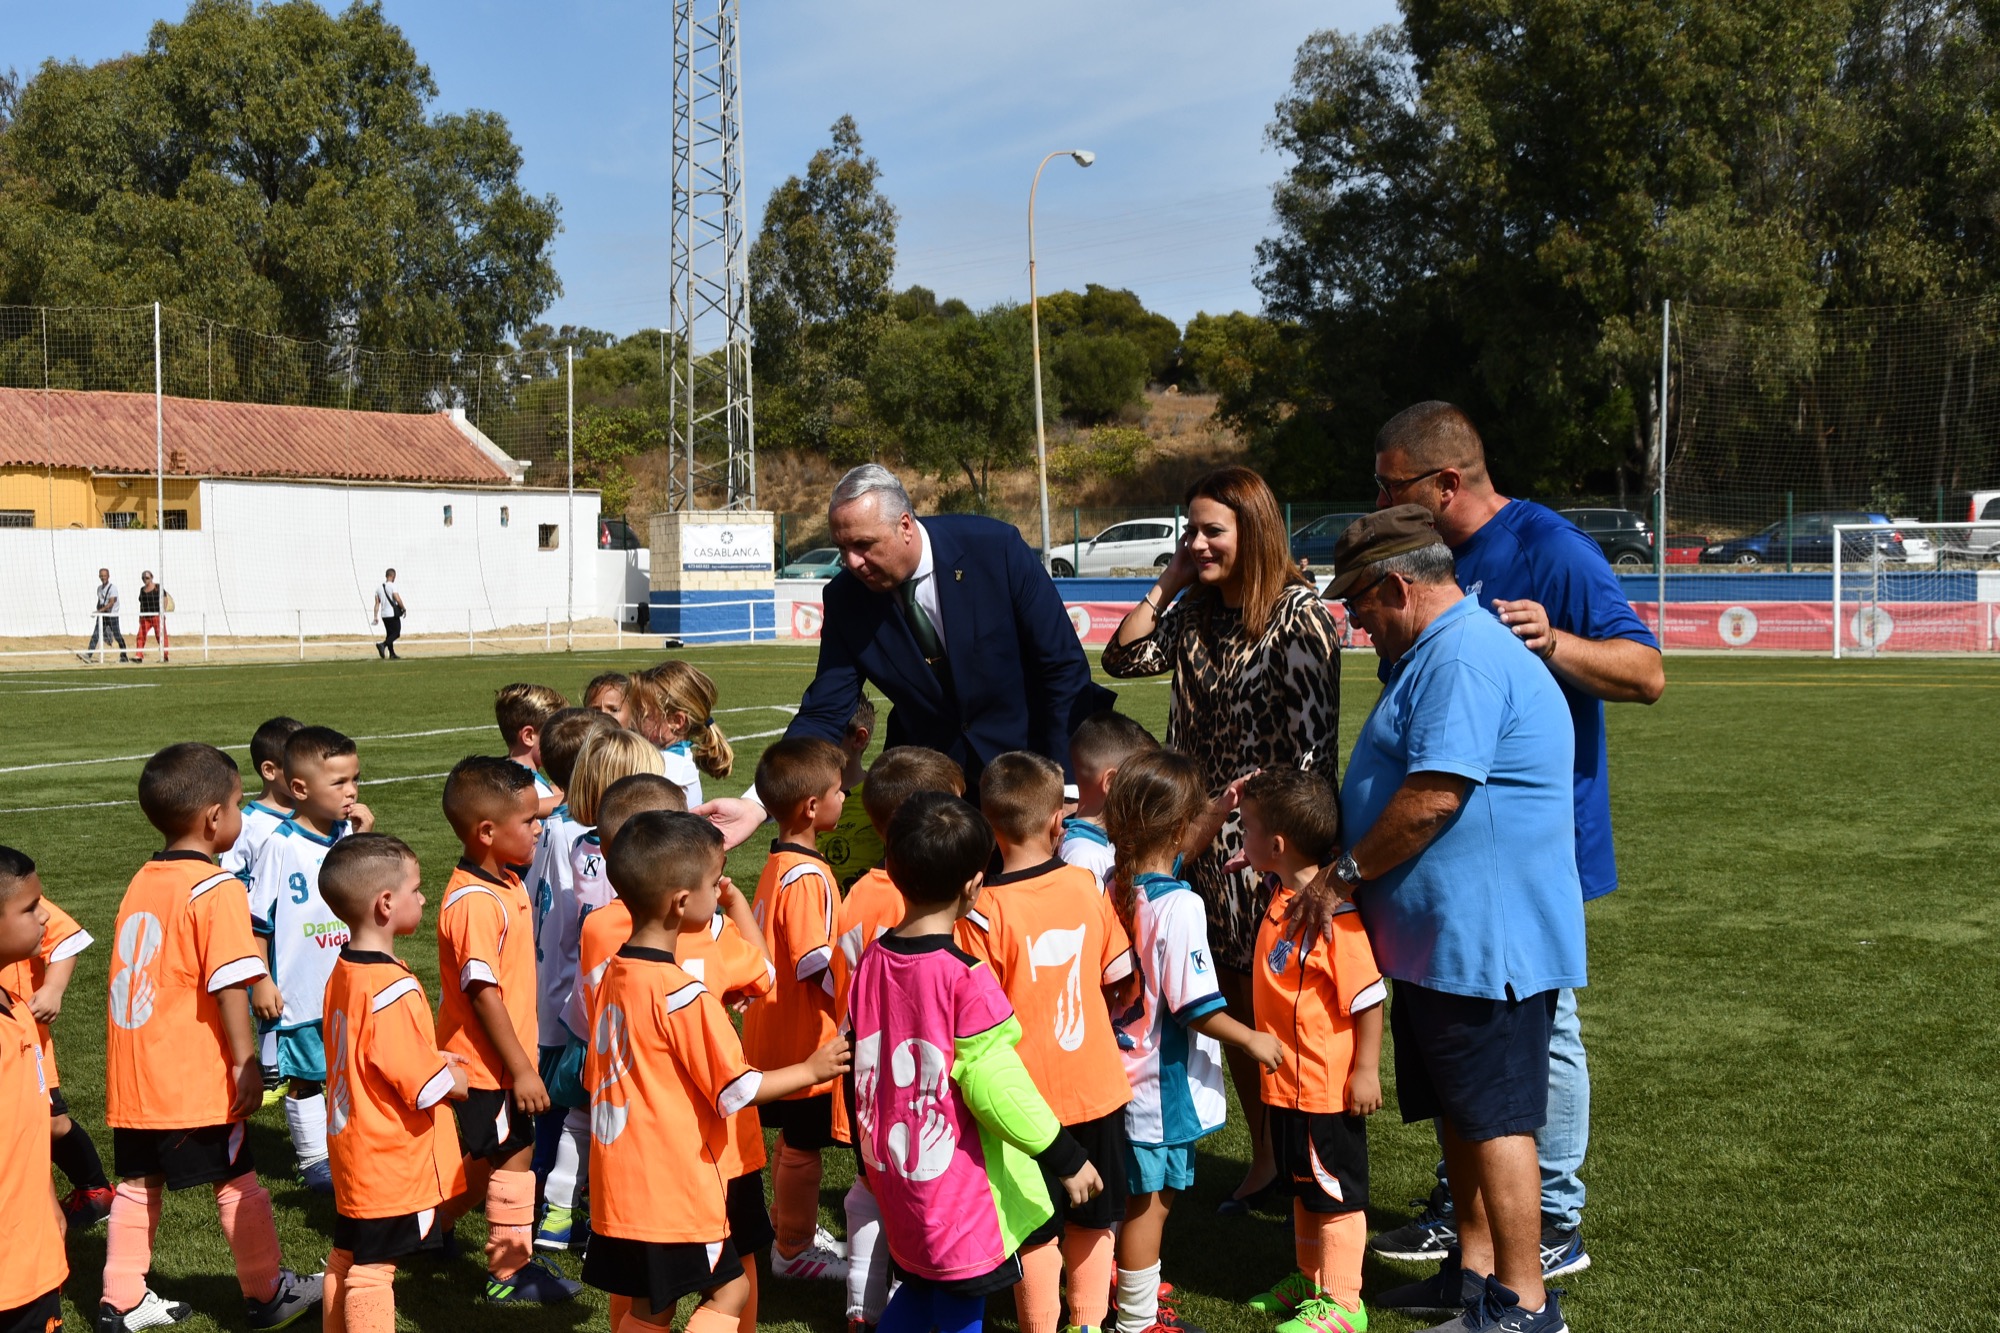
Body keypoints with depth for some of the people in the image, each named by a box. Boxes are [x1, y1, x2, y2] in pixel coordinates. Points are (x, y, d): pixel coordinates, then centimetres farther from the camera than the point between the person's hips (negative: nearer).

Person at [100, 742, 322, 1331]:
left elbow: (142, 973, 13)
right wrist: (246, 1062, -14)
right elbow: (228, 986, -21)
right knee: (236, 1182, 7)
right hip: (195, 1079, -7)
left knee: (139, 1183, 16)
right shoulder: (217, 889, -16)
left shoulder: (141, 882, 9)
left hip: (134, 1076, 7)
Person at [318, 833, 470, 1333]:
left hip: (352, 1152, 9)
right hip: (392, 1165, -9)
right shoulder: (392, 991, -26)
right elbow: (434, 1087, -21)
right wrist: (456, 1077, -2)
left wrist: (434, 1060, 7)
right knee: (372, 1271, -1)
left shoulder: (342, 971, 3)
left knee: (346, 1260, 20)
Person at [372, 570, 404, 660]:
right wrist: (403, 609, -4)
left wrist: (375, 617, 9)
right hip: (393, 614, -7)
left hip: (384, 615, 7)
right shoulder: (392, 586, -10)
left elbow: (377, 604, 9)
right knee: (396, 633, -2)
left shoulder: (379, 588, 10)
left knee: (389, 634, 13)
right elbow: (398, 599, -19)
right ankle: (383, 645, -23)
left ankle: (392, 654, 13)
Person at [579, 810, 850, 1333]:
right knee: (731, 1289, 7)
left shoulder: (613, 974, 5)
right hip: (674, 1189, -8)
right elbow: (738, 1091, -16)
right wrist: (812, 1069, -3)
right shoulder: (684, 995, -20)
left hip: (621, 1186, 8)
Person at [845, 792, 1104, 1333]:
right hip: (961, 1198, -6)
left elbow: (857, 1067, 8)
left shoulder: (870, 963, -2)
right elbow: (997, 1085, -22)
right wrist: (1067, 1158, -12)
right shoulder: (966, 978, -23)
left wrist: (868, 1151, 23)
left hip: (896, 1181, 6)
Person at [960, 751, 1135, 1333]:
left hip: (1027, 1097, -4)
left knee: (1036, 1232, 9)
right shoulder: (1087, 885, -5)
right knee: (1093, 1221, 19)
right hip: (1097, 1085, 4)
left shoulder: (985, 911, -19)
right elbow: (1116, 971, 7)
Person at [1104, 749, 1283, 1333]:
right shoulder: (1179, 906, -25)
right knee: (1149, 1200, 6)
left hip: (1125, 1065, 8)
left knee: (1144, 1192, 25)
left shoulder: (1115, 887, -3)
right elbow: (1196, 1006, -22)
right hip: (1163, 1081, -8)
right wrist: (1253, 1040, -10)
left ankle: (1132, 1286, 41)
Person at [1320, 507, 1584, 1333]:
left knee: (1493, 1117, -3)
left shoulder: (1463, 659, -19)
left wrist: (1348, 871, -13)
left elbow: (1433, 798, -26)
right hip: (1443, 937, 11)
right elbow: (1403, 786, 24)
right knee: (1459, 1111, 17)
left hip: (1483, 940, -11)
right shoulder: (1443, 653, 18)